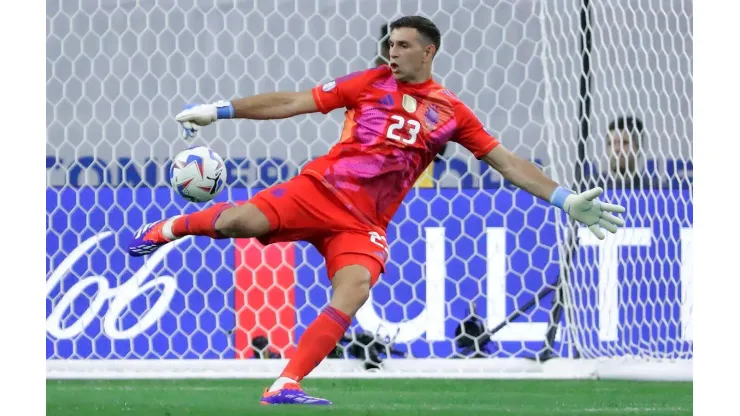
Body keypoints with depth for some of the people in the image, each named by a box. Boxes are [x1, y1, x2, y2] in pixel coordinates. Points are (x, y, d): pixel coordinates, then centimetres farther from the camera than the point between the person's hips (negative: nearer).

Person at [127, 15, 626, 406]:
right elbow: (294, 102, 6)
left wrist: (565, 200, 1)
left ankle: (286, 387, -23)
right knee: (241, 221, -26)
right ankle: (172, 227, 8)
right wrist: (220, 110, 3)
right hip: (318, 189, -1)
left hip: (363, 224, 1)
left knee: (352, 294, -26)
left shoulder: (450, 113, 8)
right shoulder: (373, 82, 6)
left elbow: (505, 161, 9)